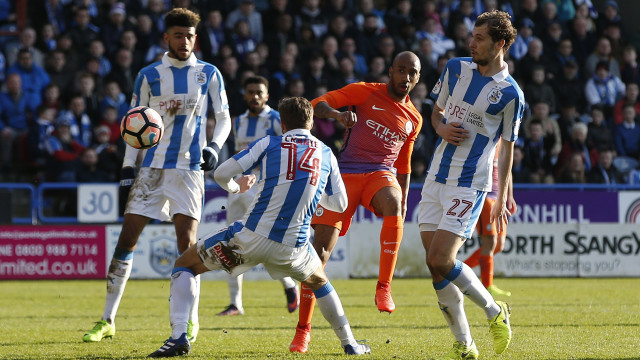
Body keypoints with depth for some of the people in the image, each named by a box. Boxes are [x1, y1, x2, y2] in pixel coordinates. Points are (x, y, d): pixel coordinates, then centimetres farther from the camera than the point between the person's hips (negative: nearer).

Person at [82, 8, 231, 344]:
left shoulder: (208, 74, 4)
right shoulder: (149, 75, 6)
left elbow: (223, 118, 8)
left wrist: (214, 147, -11)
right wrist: (127, 170, 2)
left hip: (189, 167, -1)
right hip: (153, 166, 1)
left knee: (187, 241, -11)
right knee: (127, 237, -2)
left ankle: (191, 320, 1)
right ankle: (107, 320, 4)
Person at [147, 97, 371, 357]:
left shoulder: (269, 144, 4)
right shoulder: (326, 155, 12)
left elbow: (221, 173, -2)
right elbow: (340, 204, 19)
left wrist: (236, 187, 21)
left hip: (250, 238, -3)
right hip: (292, 247, 3)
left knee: (186, 264, 14)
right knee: (318, 281, 36)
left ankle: (178, 336, -3)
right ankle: (349, 343, 33)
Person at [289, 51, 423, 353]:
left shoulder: (414, 119, 16)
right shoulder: (366, 92, 4)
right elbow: (317, 105, -4)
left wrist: (403, 204, 17)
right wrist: (337, 114, -25)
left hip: (381, 175, 2)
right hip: (346, 173, -2)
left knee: (393, 205, -36)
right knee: (319, 251, -9)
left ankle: (384, 287, -29)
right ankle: (303, 329, 0)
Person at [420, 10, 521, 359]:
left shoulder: (510, 94, -7)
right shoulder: (455, 68, 7)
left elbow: (506, 148, 0)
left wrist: (501, 199, 0)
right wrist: (442, 128, -3)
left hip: (469, 184, -6)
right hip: (436, 177, 6)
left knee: (440, 261, -15)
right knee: (435, 265, 1)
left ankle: (494, 310, 8)